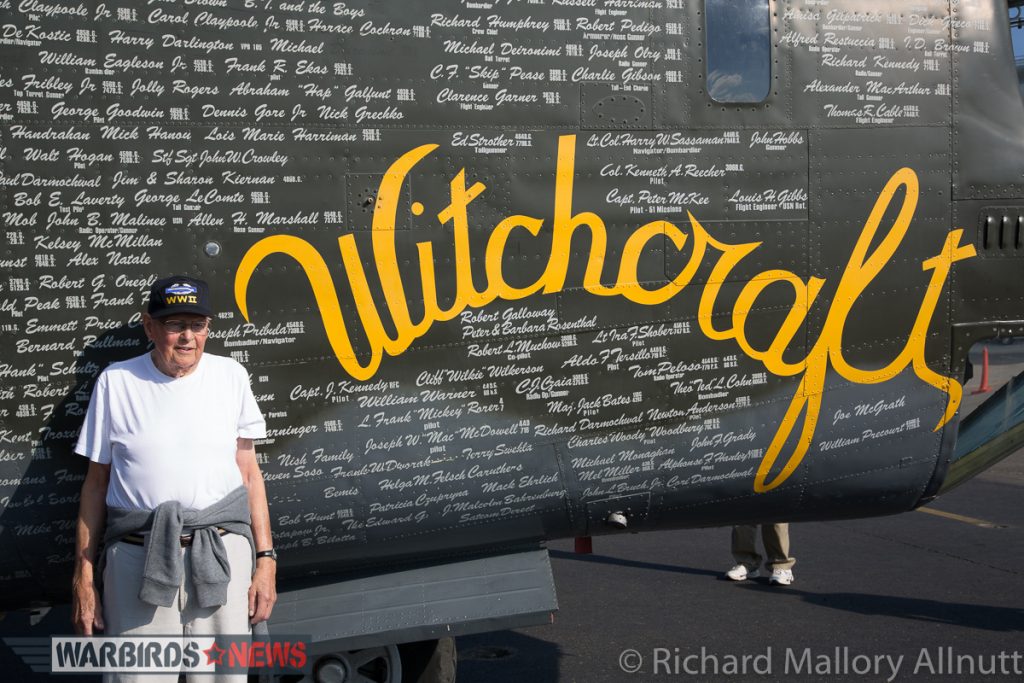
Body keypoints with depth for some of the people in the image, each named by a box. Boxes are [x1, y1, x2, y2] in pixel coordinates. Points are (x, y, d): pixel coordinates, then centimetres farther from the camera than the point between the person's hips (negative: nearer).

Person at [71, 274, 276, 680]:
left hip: (223, 554, 1)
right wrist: (84, 577, 5)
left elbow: (248, 471, 10)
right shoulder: (116, 382, 5)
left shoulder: (231, 376, 8)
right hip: (137, 559, -1)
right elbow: (96, 483, 8)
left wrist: (265, 558, 4)